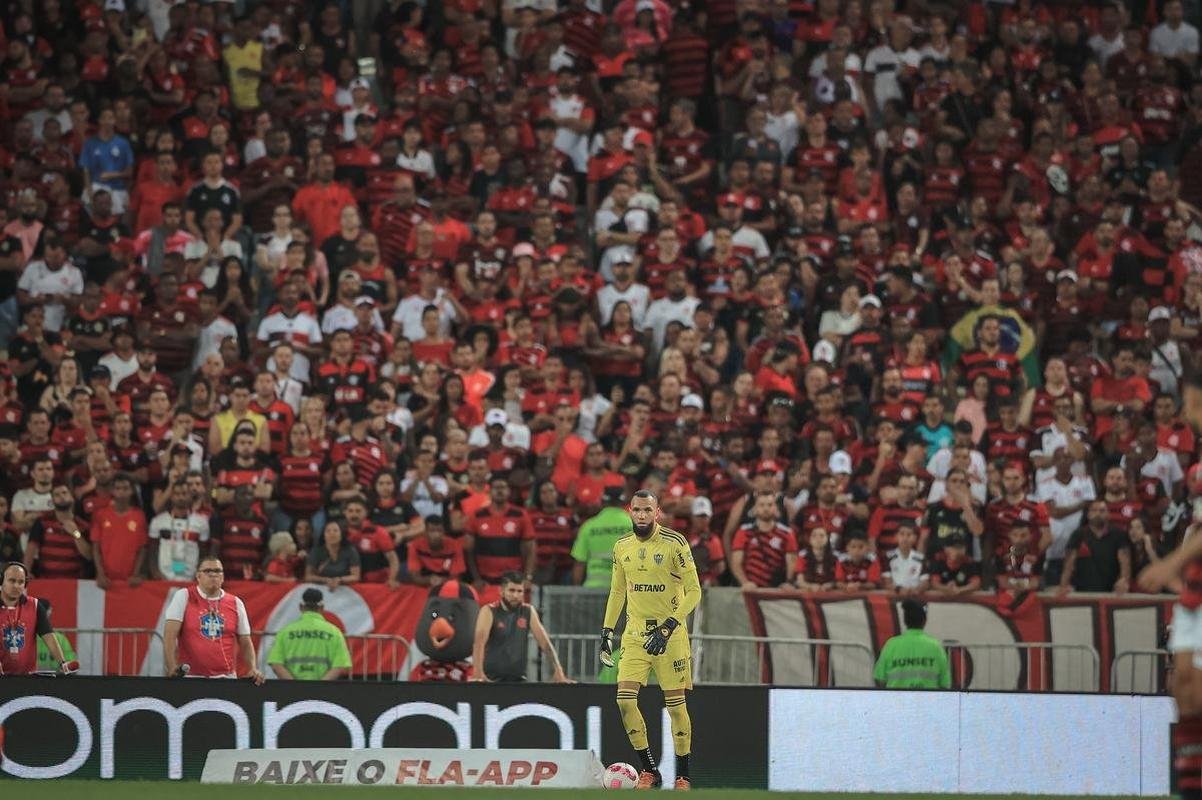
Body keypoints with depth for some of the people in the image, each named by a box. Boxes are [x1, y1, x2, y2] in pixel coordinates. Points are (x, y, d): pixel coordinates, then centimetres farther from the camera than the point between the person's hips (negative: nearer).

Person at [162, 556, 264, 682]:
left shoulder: (235, 603, 11)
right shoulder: (183, 597, 2)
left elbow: (245, 643, 15)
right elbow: (170, 635, -6)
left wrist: (253, 669, -2)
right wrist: (172, 667, -17)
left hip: (226, 677, 2)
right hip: (191, 677, -2)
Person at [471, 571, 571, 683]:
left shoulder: (529, 612, 6)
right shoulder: (489, 612, -8)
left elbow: (544, 642, 3)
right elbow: (479, 642, -22)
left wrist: (558, 671, -9)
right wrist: (478, 673, -38)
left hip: (518, 679, 4)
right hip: (491, 679, -4)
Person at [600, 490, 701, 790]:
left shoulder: (674, 543, -9)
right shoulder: (622, 548, 7)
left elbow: (693, 591, -10)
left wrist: (668, 627, -18)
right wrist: (606, 631, 13)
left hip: (670, 633, -4)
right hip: (635, 632, 4)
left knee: (675, 703, -2)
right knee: (625, 698, -9)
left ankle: (683, 777, 10)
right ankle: (649, 771, 3)